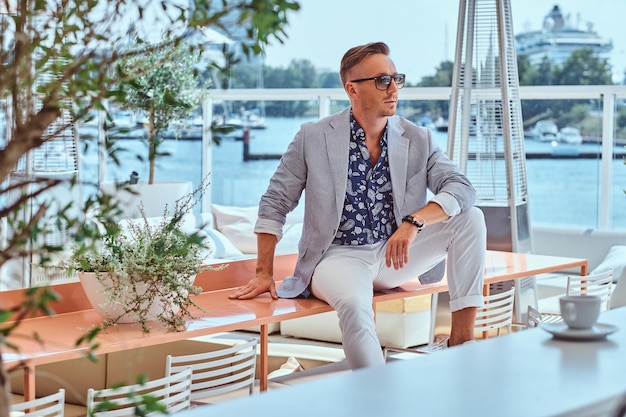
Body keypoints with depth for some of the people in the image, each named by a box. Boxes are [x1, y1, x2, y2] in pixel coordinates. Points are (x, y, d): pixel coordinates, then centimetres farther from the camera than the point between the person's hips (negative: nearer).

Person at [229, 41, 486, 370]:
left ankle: (462, 340, -16)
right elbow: (274, 204, 1)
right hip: (339, 256, -4)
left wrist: (414, 222, -29)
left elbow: (462, 189, -11)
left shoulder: (418, 140, 2)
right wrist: (264, 274, -5)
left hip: (394, 256, 4)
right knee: (353, 302, -39)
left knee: (470, 219, -16)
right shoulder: (314, 138, -4)